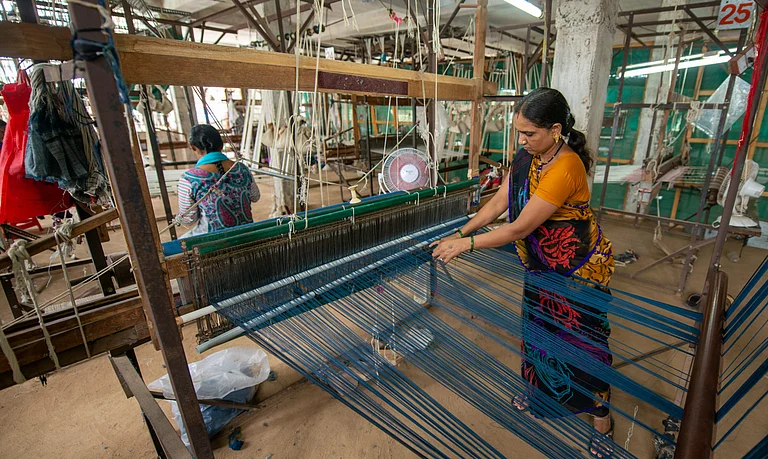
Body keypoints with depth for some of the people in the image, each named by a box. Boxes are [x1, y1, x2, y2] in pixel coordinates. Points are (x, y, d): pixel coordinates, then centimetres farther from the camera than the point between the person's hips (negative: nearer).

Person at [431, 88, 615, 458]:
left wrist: (467, 244, -24)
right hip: (542, 263, 8)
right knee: (537, 327, 19)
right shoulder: (526, 157, -5)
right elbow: (498, 203, -4)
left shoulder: (565, 168, -31)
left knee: (581, 338, 8)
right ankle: (542, 390, 45)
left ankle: (602, 419, 33)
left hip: (578, 268, -7)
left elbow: (519, 228, -30)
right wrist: (459, 233, -11)